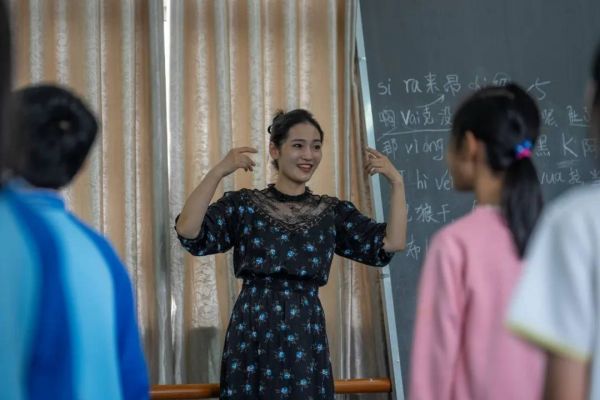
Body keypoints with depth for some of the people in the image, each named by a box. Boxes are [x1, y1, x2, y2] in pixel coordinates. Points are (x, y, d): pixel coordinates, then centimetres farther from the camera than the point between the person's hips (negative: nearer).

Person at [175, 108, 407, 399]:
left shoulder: (332, 212, 10)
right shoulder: (244, 204, 3)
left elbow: (391, 244, 1)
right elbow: (188, 231, -12)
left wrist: (396, 183, -6)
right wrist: (218, 172, -19)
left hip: (306, 337, 2)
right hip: (252, 334, -2)